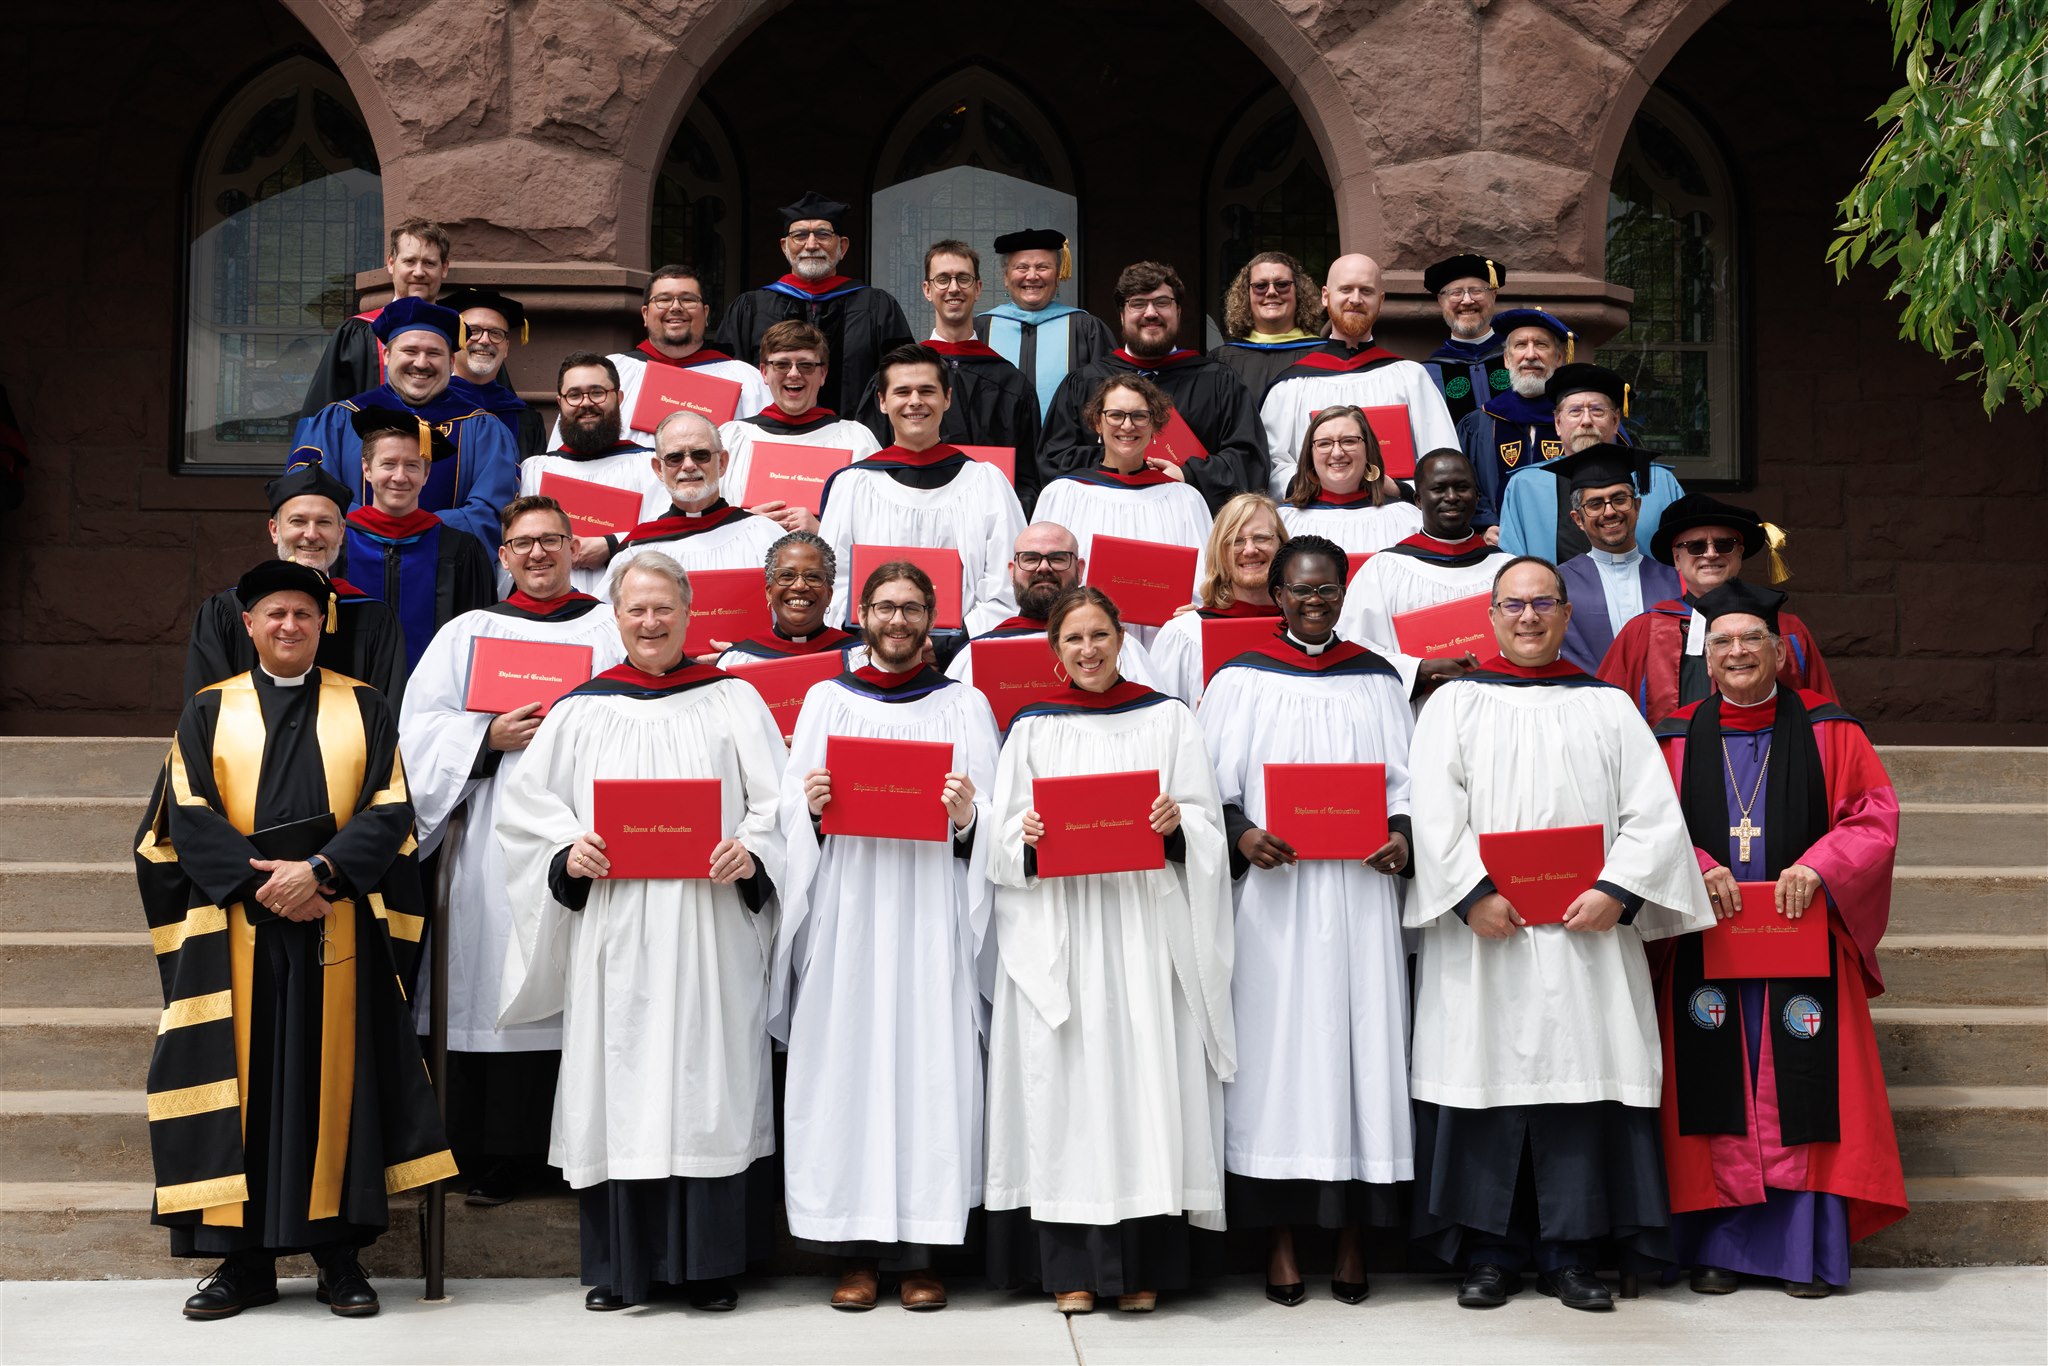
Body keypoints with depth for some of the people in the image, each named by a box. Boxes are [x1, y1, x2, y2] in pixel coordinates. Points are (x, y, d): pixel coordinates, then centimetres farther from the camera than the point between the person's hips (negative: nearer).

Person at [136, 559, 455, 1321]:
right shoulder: (208, 712, 10)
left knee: (336, 1079, 1)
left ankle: (340, 1252, 7)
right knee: (244, 1082, 0)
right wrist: (260, 883, -14)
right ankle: (243, 1258, 7)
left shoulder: (363, 710, 9)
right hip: (236, 929, 0)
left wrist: (318, 871, -15)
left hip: (339, 928, 0)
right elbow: (189, 816, -1)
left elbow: (389, 810, -1)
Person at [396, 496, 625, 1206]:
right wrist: (490, 737, -8)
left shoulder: (614, 629, 14)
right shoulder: (468, 632, 15)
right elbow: (421, 729, 7)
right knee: (504, 986, -3)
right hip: (498, 840, 0)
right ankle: (504, 1154, 4)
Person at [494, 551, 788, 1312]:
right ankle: (619, 1265, 12)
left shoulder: (731, 701, 7)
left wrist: (750, 853, -16)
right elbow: (525, 804, 10)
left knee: (708, 1079, 0)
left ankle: (709, 1263, 9)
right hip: (613, 930, 1)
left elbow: (778, 801, 3)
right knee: (618, 1081, 2)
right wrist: (567, 853, -8)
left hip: (709, 929, -1)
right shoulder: (582, 711, 10)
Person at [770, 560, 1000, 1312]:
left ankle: (918, 1254, 3)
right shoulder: (826, 700, 13)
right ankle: (857, 1250, 5)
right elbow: (791, 814, 10)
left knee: (927, 1064, -4)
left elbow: (992, 824, 6)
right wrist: (809, 806, -11)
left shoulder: (964, 706, 11)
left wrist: (966, 817, -14)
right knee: (847, 1063, -2)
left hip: (930, 911, -1)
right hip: (846, 909, 1)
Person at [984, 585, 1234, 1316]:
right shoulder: (1032, 728, 12)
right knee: (1064, 1081, -2)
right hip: (1058, 931, 1)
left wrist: (1176, 823, -14)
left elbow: (1208, 826, 6)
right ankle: (1071, 1265, 4)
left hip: (1145, 925, 0)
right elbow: (1003, 838, 8)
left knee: (1144, 1074, -4)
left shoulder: (1167, 719, 10)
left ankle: (1142, 1263, 4)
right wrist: (1029, 838, -13)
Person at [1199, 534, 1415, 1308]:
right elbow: (1213, 784, 2)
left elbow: (1405, 779, 11)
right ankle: (1279, 1240, 5)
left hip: (1360, 890, 2)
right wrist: (1241, 834, -16)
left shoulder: (1376, 680, 12)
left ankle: (1352, 1236, 9)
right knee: (1276, 1049, -2)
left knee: (1359, 1043, 0)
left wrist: (1402, 834, -8)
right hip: (1272, 893, -1)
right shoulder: (1241, 680, 5)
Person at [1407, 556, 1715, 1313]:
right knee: (1487, 1080, 0)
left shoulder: (1608, 706, 14)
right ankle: (1490, 1254, 8)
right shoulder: (1456, 702, 9)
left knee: (1580, 1084, 0)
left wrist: (1617, 890, -10)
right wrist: (1473, 893, -15)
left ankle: (1569, 1255, 9)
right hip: (1483, 935, -1)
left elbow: (1654, 812, 5)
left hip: (1586, 931, 1)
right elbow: (1435, 810, -3)